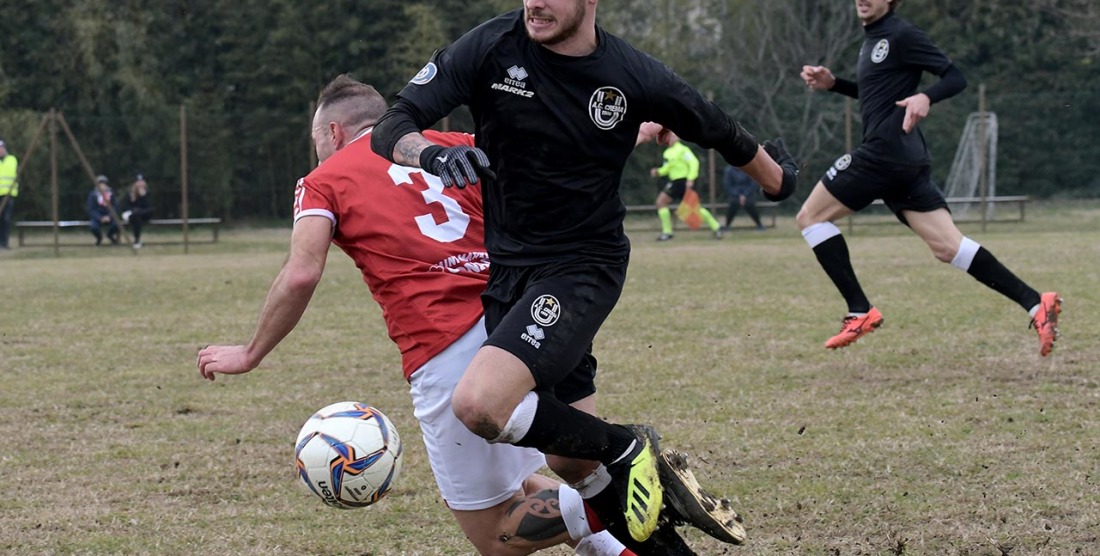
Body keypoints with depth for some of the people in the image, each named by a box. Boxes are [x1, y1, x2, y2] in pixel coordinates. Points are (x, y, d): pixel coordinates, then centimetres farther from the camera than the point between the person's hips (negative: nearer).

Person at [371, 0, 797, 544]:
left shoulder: (635, 78, -11)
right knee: (570, 465, 7)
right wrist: (433, 153, -37)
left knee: (479, 402, -28)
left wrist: (775, 175, 25)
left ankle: (625, 448, -4)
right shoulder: (491, 47, -9)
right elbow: (391, 128, -14)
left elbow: (719, 131, 8)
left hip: (582, 268, -4)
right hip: (503, 266, 4)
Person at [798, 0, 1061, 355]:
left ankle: (860, 312, -3)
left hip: (885, 152, -9)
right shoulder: (873, 37, 20)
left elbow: (956, 78, -11)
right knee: (947, 246, 1)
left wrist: (925, 98, -30)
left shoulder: (901, 36, -8)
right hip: (906, 161, 9)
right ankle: (1036, 304, -8)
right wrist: (831, 83, 20)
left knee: (811, 216, 0)